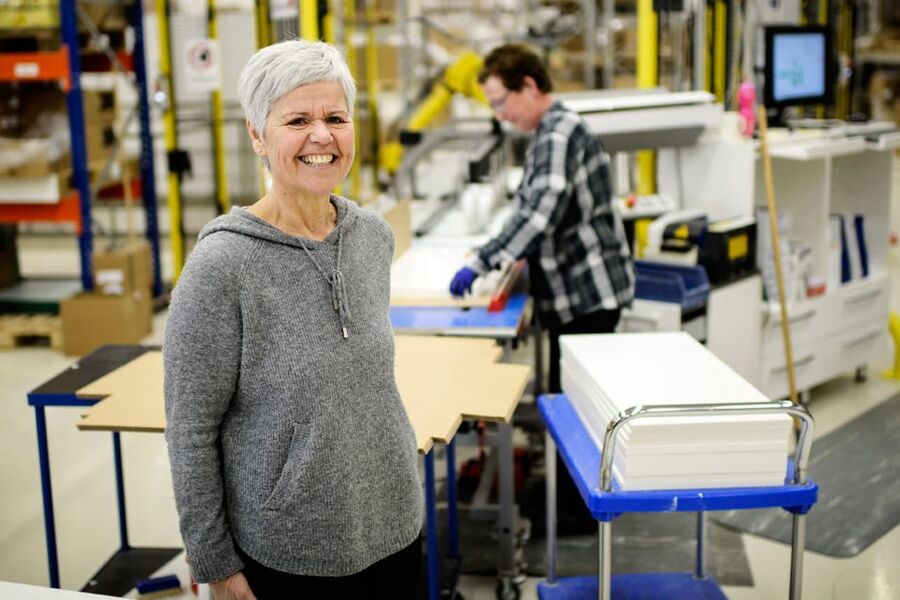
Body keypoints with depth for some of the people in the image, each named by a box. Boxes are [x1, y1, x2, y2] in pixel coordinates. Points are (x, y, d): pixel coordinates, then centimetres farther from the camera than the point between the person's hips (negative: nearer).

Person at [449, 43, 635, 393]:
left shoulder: (559, 134, -16)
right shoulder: (553, 132, 16)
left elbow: (540, 212, -28)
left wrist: (480, 263, -27)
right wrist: (494, 253, 15)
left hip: (589, 294, -10)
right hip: (576, 291, 10)